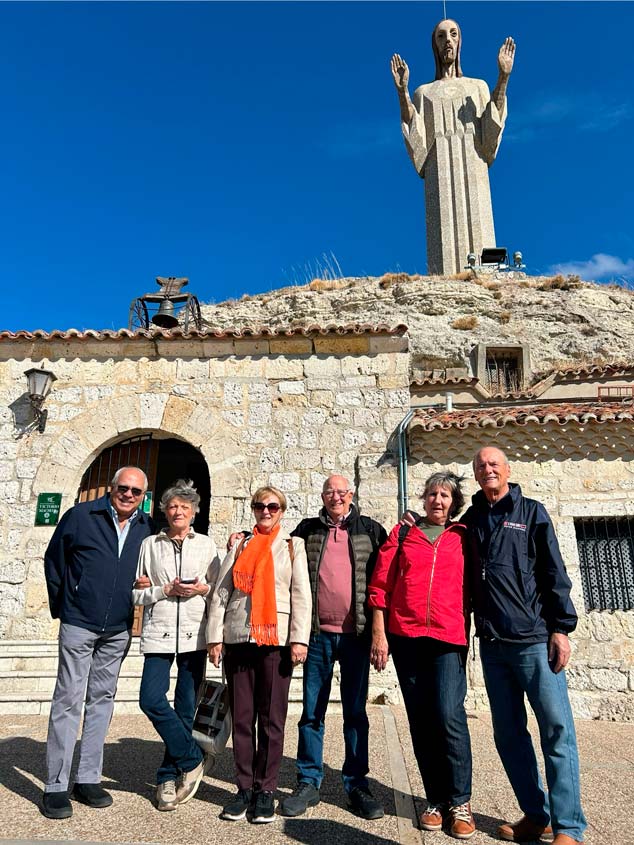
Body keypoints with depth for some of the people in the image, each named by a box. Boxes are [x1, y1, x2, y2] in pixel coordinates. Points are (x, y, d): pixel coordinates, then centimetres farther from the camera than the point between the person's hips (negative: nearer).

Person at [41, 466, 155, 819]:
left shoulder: (147, 528, 2)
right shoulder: (80, 516, -6)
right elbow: (54, 561, 3)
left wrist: (144, 588, 8)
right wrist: (61, 607, 5)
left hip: (119, 630, 4)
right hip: (79, 625, -3)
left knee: (102, 700, 11)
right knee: (68, 700, 0)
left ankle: (89, 779, 23)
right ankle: (56, 786, 11)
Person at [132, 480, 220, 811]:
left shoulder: (206, 545, 8)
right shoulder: (149, 544, 7)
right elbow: (135, 592, 5)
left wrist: (204, 589, -9)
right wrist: (165, 590, -10)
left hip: (194, 634, 0)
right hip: (158, 632, 0)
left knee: (186, 708, 5)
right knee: (151, 700, -10)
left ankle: (168, 777, 23)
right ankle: (193, 759, 9)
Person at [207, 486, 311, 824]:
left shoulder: (293, 545, 7)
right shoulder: (239, 545, 13)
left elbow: (301, 594, -1)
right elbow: (220, 593, 9)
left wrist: (299, 639, -9)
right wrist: (214, 637, 1)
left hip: (276, 638, -2)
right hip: (238, 638, 2)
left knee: (271, 719, 2)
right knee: (241, 717, 7)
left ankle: (266, 790, 15)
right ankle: (244, 788, 19)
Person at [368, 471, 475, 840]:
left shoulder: (464, 537, 9)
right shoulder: (402, 534, 9)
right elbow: (381, 585, 5)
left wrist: (472, 634, 6)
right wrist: (379, 634, 0)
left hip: (449, 638, -1)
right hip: (406, 637, 2)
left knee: (449, 715, -10)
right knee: (421, 720, 8)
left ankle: (460, 802, 9)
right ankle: (436, 800, 23)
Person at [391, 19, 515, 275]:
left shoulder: (478, 86, 23)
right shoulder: (423, 93, 22)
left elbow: (491, 130, 4)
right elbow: (415, 138, 3)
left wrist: (503, 78, -3)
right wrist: (402, 91, -4)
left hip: (472, 173, 1)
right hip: (440, 176, 0)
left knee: (477, 242, -13)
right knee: (444, 249, -15)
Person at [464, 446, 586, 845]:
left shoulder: (531, 512, 3)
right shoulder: (472, 519, 12)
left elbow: (554, 573, -2)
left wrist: (561, 627, -7)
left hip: (534, 638, -4)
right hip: (493, 644, 4)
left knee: (557, 729, -1)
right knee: (509, 733, 10)